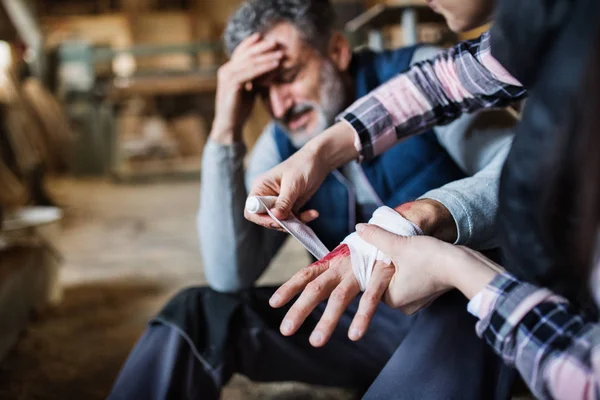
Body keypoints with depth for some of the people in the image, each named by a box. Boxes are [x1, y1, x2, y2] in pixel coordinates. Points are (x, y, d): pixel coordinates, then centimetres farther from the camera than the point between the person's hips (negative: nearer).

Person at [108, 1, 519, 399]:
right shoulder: (281, 144, 0)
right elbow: (231, 276, -8)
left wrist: (433, 214, -45)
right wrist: (226, 131, -14)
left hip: (471, 304, -4)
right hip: (369, 317, 4)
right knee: (199, 313, -6)